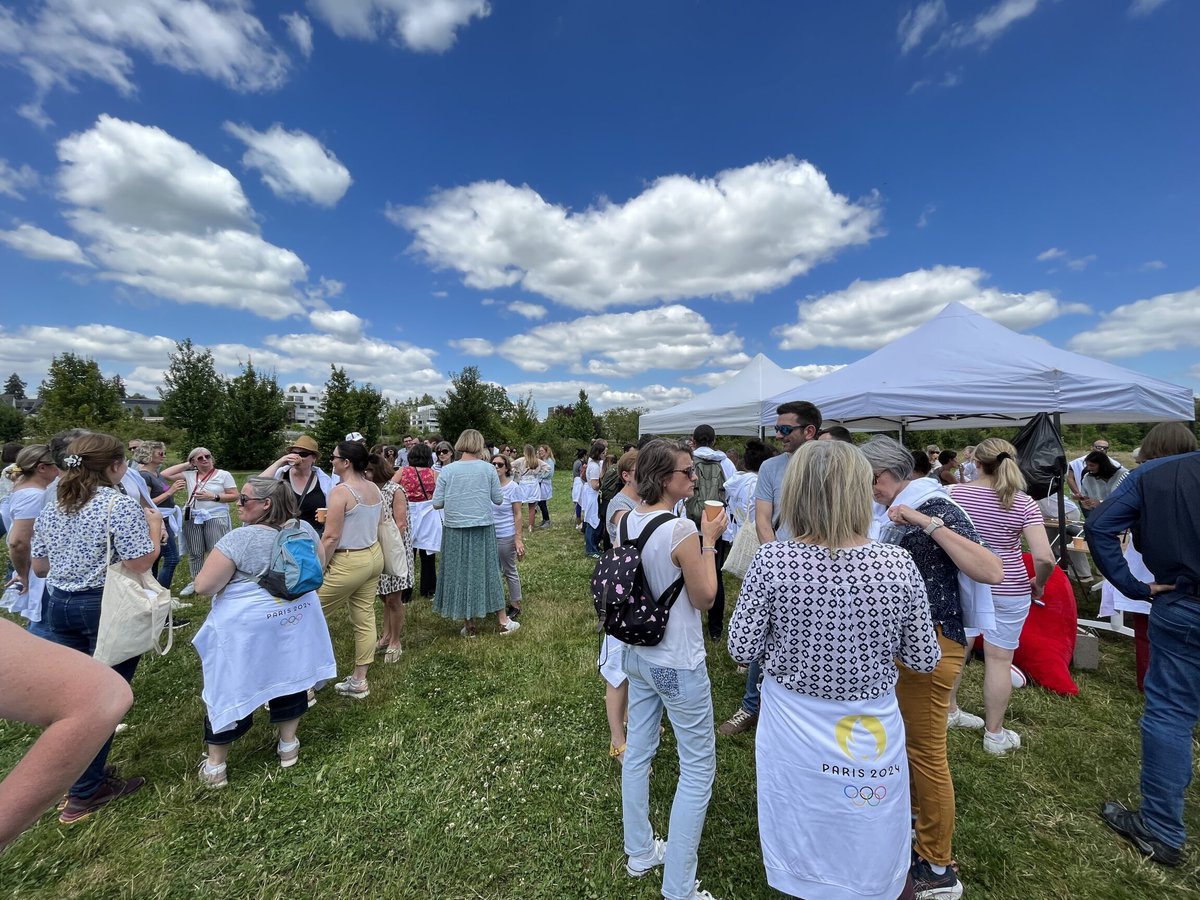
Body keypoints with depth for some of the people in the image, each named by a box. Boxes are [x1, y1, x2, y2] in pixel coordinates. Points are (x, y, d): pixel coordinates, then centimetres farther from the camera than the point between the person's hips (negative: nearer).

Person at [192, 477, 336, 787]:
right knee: (289, 677, 20)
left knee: (230, 688, 14)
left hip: (245, 628, -4)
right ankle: (288, 745, 36)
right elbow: (319, 567, 7)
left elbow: (203, 586, -17)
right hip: (295, 620, 5)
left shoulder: (239, 539, -21)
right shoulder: (304, 529, -6)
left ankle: (215, 766, 29)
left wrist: (231, 577, 2)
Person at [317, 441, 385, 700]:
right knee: (365, 619, 13)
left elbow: (331, 538, -17)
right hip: (374, 556, 8)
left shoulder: (341, 491, -17)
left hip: (349, 562, -8)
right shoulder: (374, 489, 5)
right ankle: (358, 680, 25)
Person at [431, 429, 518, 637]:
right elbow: (498, 499, 0)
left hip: (455, 528, 0)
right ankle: (504, 622, 21)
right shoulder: (488, 468, -6)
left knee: (461, 573, 13)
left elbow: (436, 503, -3)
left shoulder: (447, 470, -5)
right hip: (482, 527, 0)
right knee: (488, 572, 12)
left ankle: (470, 626, 23)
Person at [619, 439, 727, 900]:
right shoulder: (682, 530, -27)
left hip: (637, 655, 8)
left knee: (637, 752, 23)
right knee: (698, 769, 14)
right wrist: (710, 541, -9)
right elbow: (704, 597, -16)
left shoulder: (627, 521, -4)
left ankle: (639, 852, 45)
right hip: (678, 664, -7)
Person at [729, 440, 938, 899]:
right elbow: (924, 660, -7)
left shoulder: (771, 561, -23)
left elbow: (743, 650, -15)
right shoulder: (898, 565, -18)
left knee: (802, 855, 27)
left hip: (793, 732, -1)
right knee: (869, 856, 30)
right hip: (870, 737, 1)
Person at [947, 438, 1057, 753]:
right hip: (1007, 591, -1)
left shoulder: (954, 494, -9)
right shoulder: (1024, 504, -10)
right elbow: (1045, 558, -16)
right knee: (999, 659, 9)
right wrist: (1038, 584, 4)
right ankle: (994, 734, 22)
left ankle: (950, 711, 33)